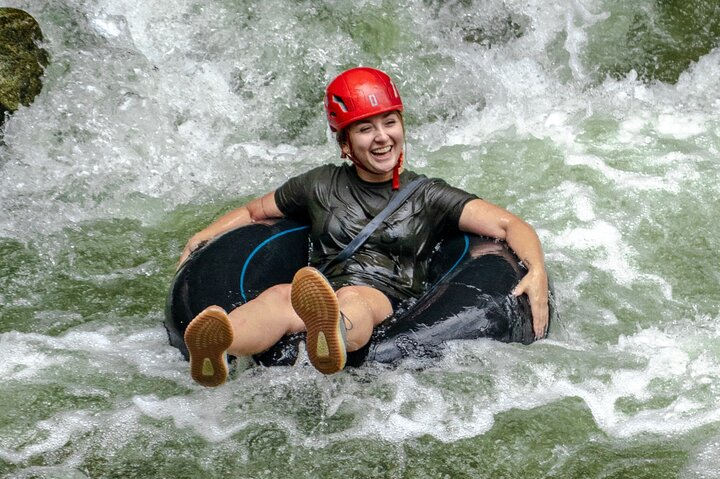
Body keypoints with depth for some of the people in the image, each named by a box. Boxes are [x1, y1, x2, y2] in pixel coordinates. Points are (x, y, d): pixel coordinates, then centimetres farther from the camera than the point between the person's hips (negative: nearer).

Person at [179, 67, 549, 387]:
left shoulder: (427, 196, 14)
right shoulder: (321, 186, 20)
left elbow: (508, 225, 7)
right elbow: (252, 212, 32)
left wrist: (537, 272, -12)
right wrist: (199, 241, 16)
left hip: (390, 304, -2)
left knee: (353, 299, -38)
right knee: (280, 297, -34)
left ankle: (332, 338, -75)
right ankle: (214, 347, -66)